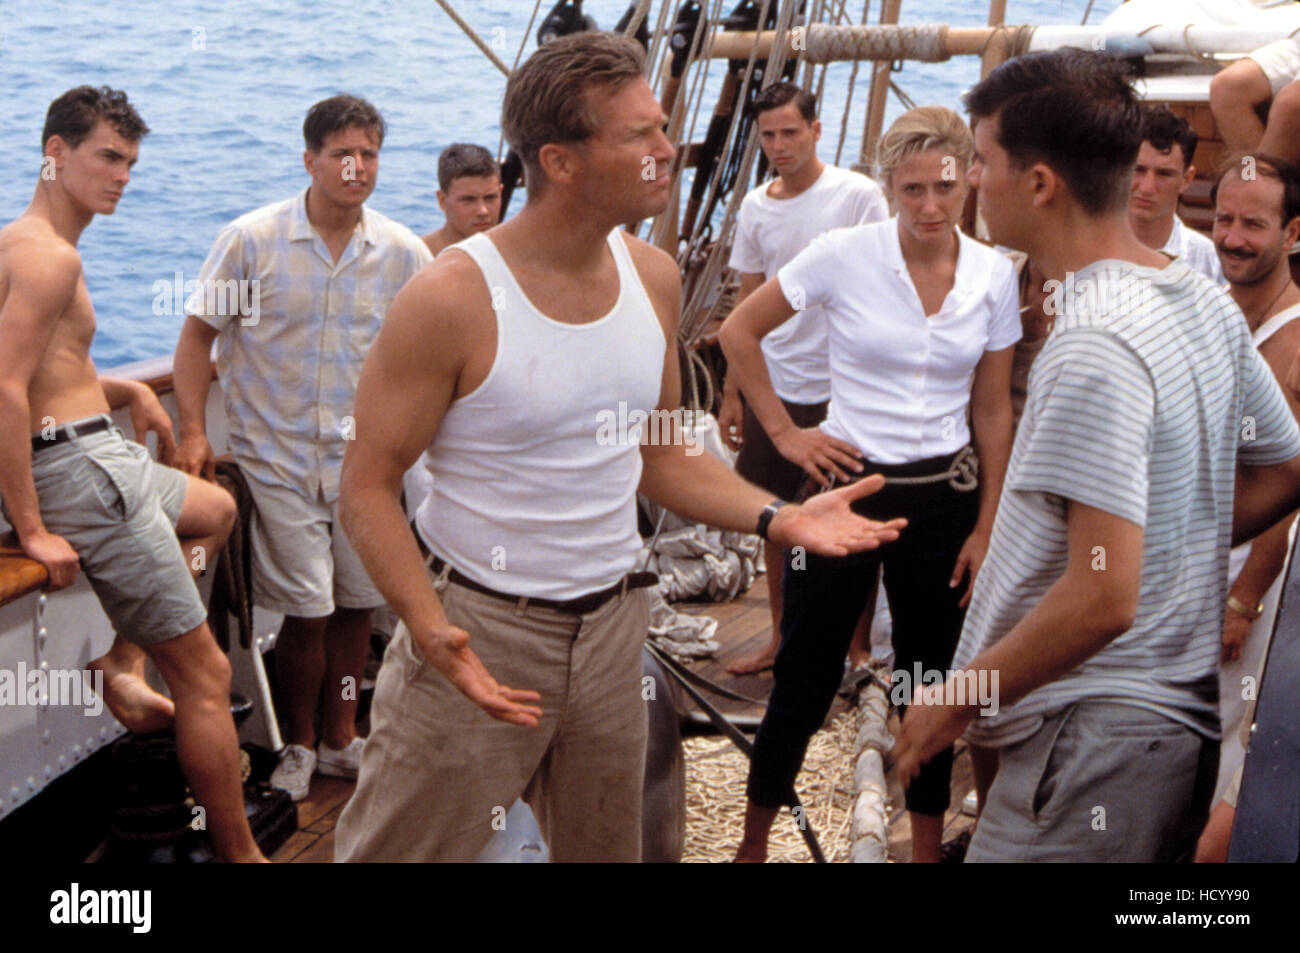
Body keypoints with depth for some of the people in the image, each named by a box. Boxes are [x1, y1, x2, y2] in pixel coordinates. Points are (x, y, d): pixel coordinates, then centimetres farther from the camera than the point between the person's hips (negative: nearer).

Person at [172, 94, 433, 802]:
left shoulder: (402, 253, 0)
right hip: (278, 456, -3)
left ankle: (341, 738, 29)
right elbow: (199, 334, -1)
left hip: (362, 456, 3)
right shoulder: (251, 240, -5)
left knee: (356, 602, 11)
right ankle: (299, 745, 18)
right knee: (307, 609, -4)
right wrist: (193, 431, -10)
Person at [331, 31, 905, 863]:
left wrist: (778, 517, -4)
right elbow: (369, 485, -13)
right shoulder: (452, 299, -17)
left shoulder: (654, 278, 2)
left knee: (606, 844, 17)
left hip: (613, 625, 6)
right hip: (479, 633, -5)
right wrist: (431, 629, -28)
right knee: (407, 846, 4)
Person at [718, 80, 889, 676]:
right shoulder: (755, 207, 7)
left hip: (840, 387, -5)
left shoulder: (859, 196, -8)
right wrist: (732, 393, 13)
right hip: (771, 386, 5)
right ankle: (782, 639, 27)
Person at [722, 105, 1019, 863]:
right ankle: (754, 841, 23)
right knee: (805, 681, 4)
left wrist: (987, 524, 3)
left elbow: (994, 411, 5)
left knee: (931, 684, 13)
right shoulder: (844, 256, -11)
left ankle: (928, 844, 30)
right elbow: (740, 332, -1)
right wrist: (784, 432, -4)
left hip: (943, 495, 3)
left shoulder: (994, 275, -2)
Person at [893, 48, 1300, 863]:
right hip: (1183, 722, 10)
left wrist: (956, 697, -15)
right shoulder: (1208, 306, 6)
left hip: (1095, 745, -10)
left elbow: (1102, 599, -27)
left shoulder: (1094, 346, -23)